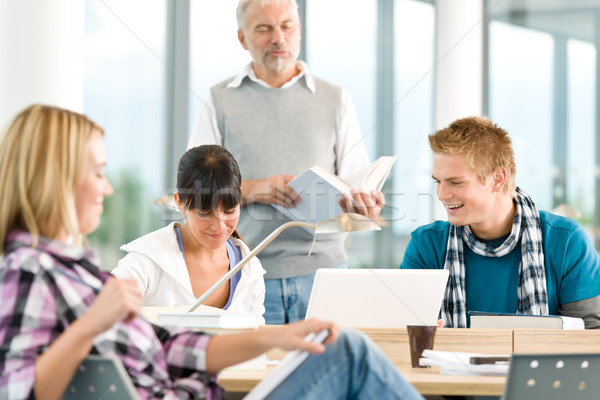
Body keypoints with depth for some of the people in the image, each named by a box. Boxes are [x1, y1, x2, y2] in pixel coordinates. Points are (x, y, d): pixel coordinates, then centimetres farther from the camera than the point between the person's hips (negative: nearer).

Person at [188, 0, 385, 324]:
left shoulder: (336, 99, 12)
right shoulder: (220, 100, 9)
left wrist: (362, 204, -16)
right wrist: (252, 190, -14)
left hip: (321, 269, 1)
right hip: (247, 271, -1)